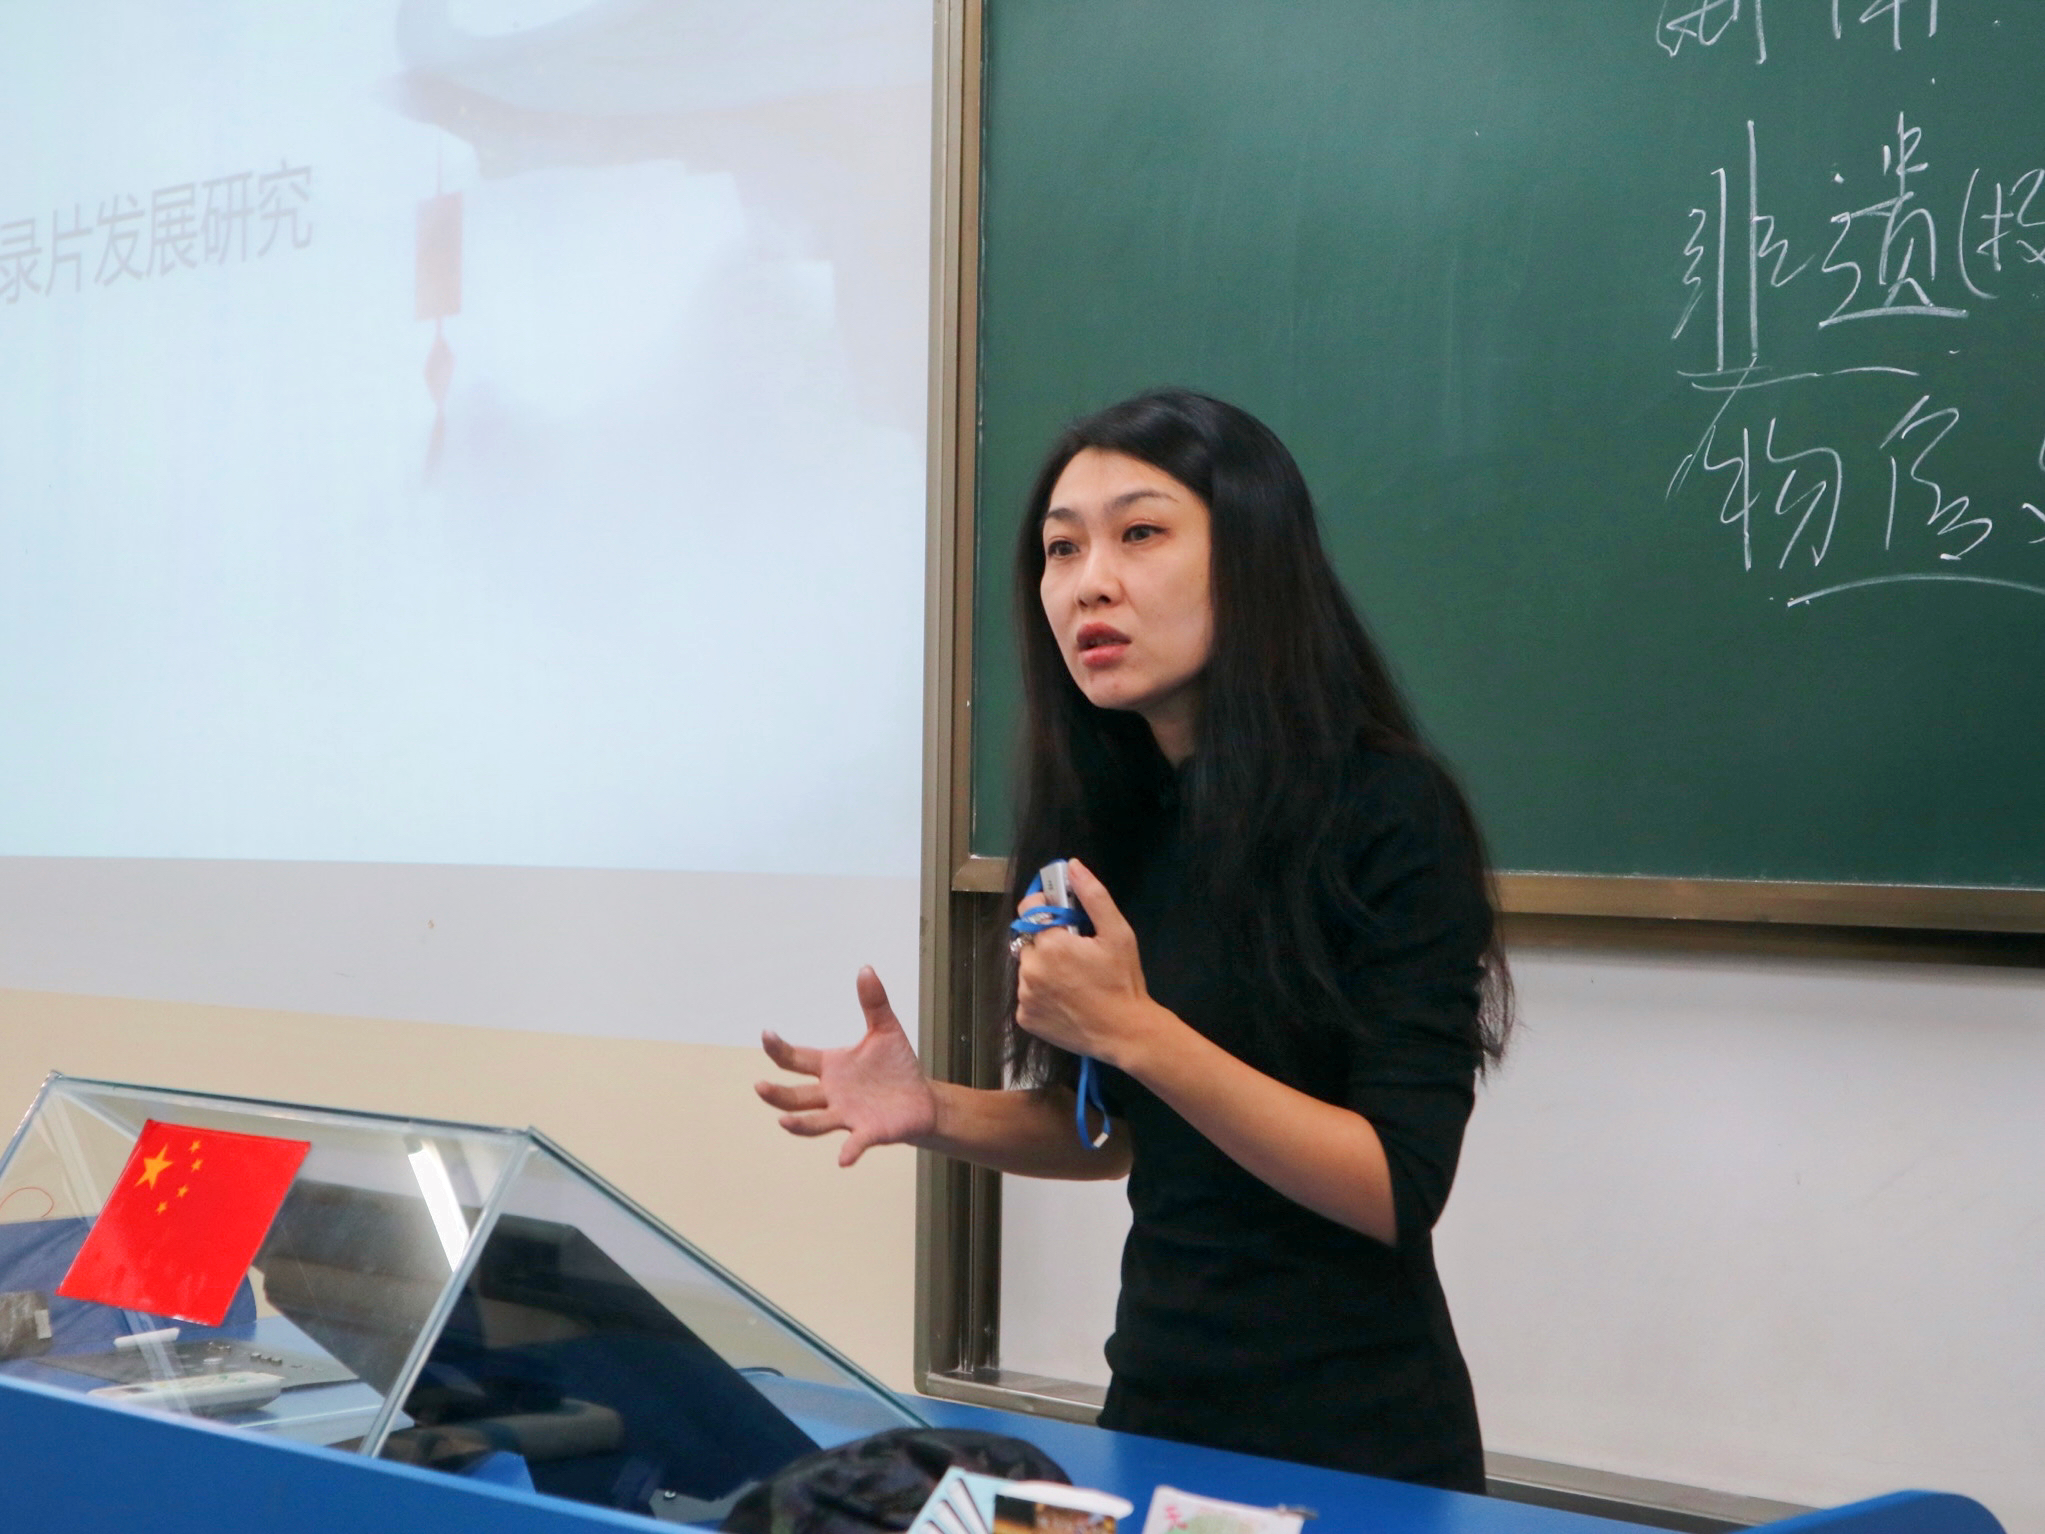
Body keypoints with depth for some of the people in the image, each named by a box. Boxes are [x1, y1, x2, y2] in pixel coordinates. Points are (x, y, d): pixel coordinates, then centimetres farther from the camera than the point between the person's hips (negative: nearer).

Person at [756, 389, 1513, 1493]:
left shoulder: (1391, 815, -17)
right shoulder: (1117, 817, 0)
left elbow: (1399, 1189, -21)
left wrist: (1135, 1029, -28)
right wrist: (937, 1114, -7)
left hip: (1354, 1444, -5)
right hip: (1160, 1408, 6)